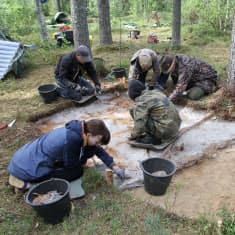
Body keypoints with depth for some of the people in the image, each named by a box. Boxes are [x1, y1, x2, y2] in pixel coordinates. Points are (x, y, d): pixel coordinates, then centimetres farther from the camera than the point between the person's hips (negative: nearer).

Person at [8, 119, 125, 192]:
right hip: (27, 168, -9)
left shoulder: (80, 129, -2)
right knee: (77, 172, -12)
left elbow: (98, 150, 9)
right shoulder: (72, 139, -28)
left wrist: (115, 167, 5)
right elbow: (71, 164, -13)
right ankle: (25, 181, -9)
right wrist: (84, 157, 5)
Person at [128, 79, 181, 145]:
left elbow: (140, 126, -19)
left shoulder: (141, 102, -13)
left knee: (133, 110, -6)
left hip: (164, 132, -9)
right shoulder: (156, 92, 11)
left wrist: (133, 136, 2)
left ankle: (154, 138, -3)